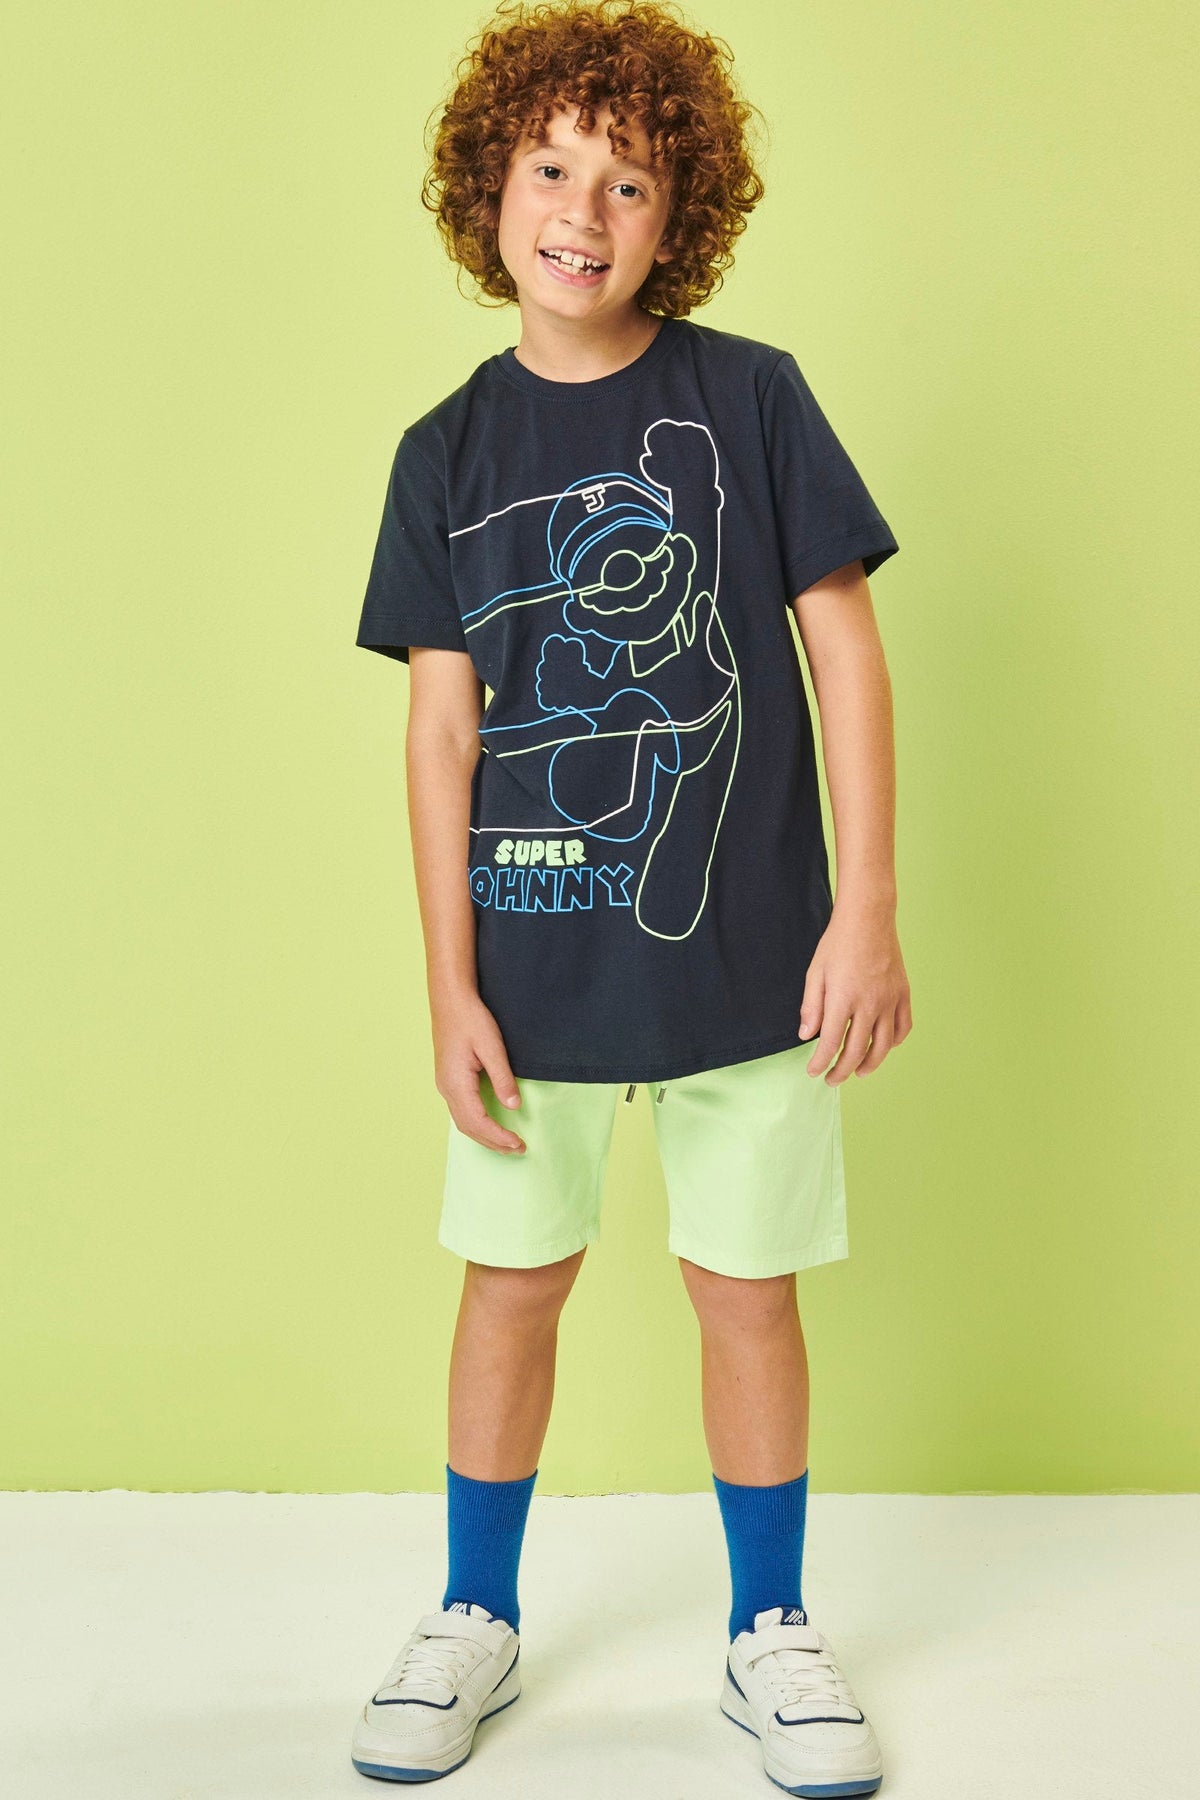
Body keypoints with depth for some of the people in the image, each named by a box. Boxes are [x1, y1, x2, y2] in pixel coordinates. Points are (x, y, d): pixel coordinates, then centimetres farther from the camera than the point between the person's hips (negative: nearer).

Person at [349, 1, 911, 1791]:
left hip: (741, 950, -1)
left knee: (748, 1292, 9)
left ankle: (772, 1636, 29)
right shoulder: (448, 451, 3)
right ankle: (476, 1620, 32)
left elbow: (845, 647, -2)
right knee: (512, 1284, 12)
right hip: (530, 953, 2)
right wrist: (449, 983, -4)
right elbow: (442, 721, 1)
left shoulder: (751, 397, -3)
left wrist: (868, 907, -8)